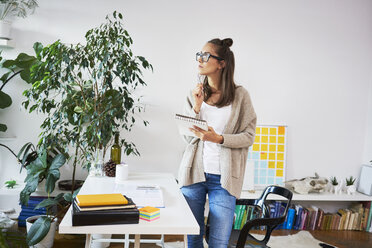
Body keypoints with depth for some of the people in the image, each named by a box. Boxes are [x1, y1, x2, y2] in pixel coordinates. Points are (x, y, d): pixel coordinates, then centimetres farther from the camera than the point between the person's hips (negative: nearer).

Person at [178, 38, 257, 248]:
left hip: (223, 177, -3)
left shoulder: (240, 95, -3)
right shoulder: (195, 94, 6)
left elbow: (249, 136, -3)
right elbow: (188, 137, 3)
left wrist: (219, 139, -18)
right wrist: (197, 107, -11)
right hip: (194, 173, 3)